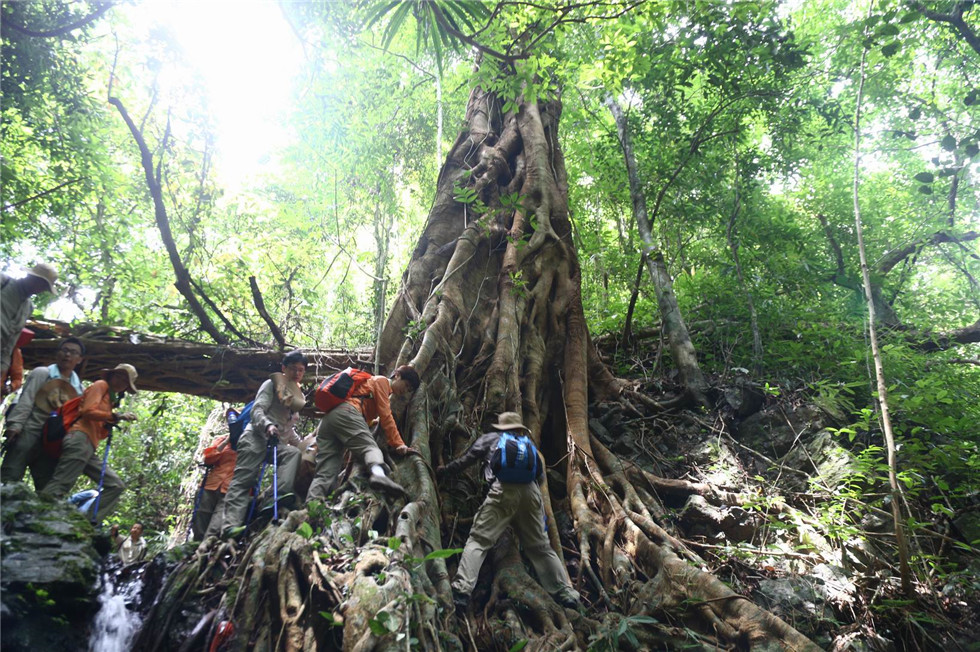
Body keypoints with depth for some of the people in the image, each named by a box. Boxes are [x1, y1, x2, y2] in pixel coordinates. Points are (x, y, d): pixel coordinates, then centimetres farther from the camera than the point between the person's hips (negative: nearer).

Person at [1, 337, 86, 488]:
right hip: (29, 431, -4)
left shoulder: (78, 387, 16)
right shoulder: (42, 373, 6)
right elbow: (26, 401, -4)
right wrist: (15, 424, -15)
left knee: (46, 486, 2)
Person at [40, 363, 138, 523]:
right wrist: (116, 416, -12)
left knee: (116, 485, 1)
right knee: (56, 489, -16)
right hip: (80, 440, -9)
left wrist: (110, 425, 4)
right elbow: (88, 411, -10)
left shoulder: (109, 398, 29)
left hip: (89, 448, 9)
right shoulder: (101, 385, 8)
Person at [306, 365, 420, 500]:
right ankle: (378, 474, -58)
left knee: (325, 474, -5)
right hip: (346, 413, -9)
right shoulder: (382, 381, 12)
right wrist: (398, 444, -5)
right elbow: (385, 416, -1)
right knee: (370, 448, -27)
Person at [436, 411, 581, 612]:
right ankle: (566, 593, 17)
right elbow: (540, 473, 28)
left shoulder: (490, 438, 25)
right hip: (531, 491, 4)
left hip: (505, 489, -4)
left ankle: (462, 589, -20)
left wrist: (444, 471, 38)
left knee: (479, 539, -4)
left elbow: (466, 460, 25)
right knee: (540, 546, 16)